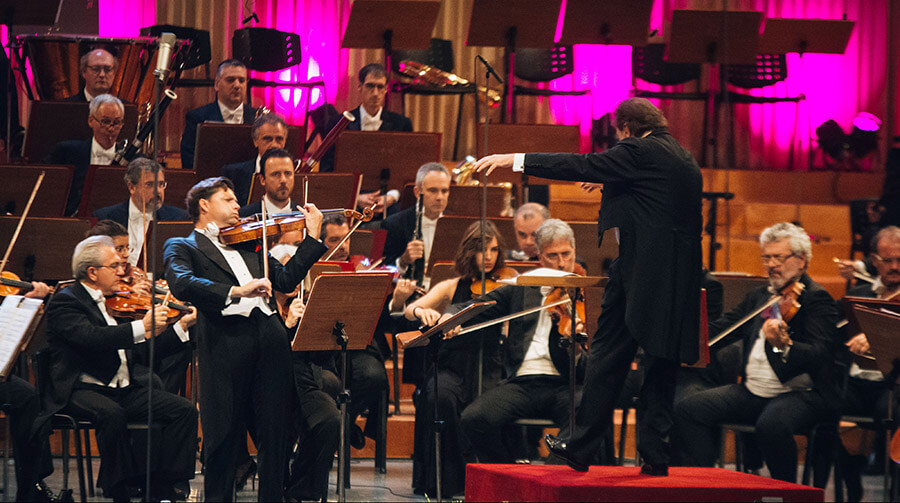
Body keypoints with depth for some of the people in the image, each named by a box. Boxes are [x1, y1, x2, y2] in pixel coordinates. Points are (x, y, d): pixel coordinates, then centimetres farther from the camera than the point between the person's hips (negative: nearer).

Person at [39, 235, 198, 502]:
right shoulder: (65, 302, -4)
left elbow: (145, 354, 18)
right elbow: (91, 338, -25)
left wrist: (181, 327, 9)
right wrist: (141, 328, -29)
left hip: (126, 389, 7)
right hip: (82, 390, -7)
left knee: (184, 410, -13)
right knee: (112, 414, -38)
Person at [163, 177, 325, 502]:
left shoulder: (248, 244, 27)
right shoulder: (182, 247, 10)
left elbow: (286, 280, 21)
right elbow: (181, 285, -11)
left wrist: (313, 236, 15)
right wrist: (237, 291, -22)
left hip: (268, 336, 5)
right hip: (224, 342, -5)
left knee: (275, 431, 2)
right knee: (223, 433, -4)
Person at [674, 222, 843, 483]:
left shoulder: (817, 299, -7)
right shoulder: (759, 297, 18)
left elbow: (820, 355, -21)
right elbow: (718, 331, 16)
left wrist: (784, 345, -41)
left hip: (799, 393, -8)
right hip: (752, 391, 8)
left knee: (771, 425, -38)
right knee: (689, 409, -8)